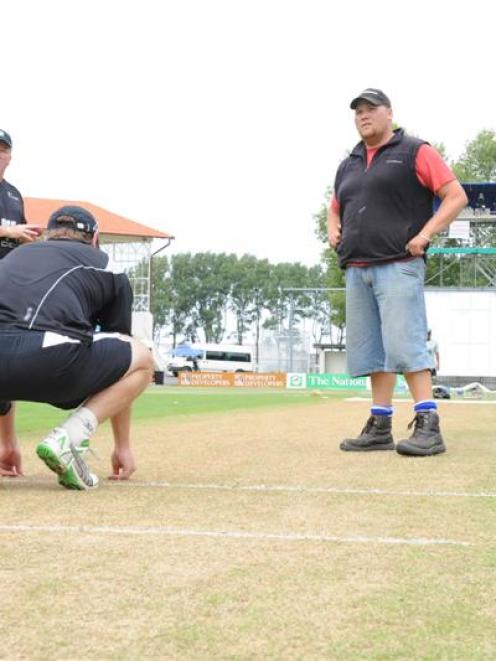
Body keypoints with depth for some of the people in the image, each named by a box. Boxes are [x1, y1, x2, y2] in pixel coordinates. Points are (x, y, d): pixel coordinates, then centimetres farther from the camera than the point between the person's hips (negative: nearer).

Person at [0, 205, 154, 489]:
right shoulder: (108, 267, 27)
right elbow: (117, 364, 32)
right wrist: (123, 445, 41)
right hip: (50, 361, -3)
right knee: (143, 360, 24)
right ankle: (70, 436, 1)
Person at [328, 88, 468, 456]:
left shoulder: (415, 152, 1)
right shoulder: (348, 166, 21)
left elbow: (456, 196, -4)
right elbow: (335, 207, 37)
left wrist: (426, 233, -15)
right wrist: (333, 230, 14)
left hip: (398, 266, -7)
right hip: (357, 271, 7)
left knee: (404, 345, -16)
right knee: (371, 350, 6)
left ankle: (428, 426, -18)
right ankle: (380, 428, 10)